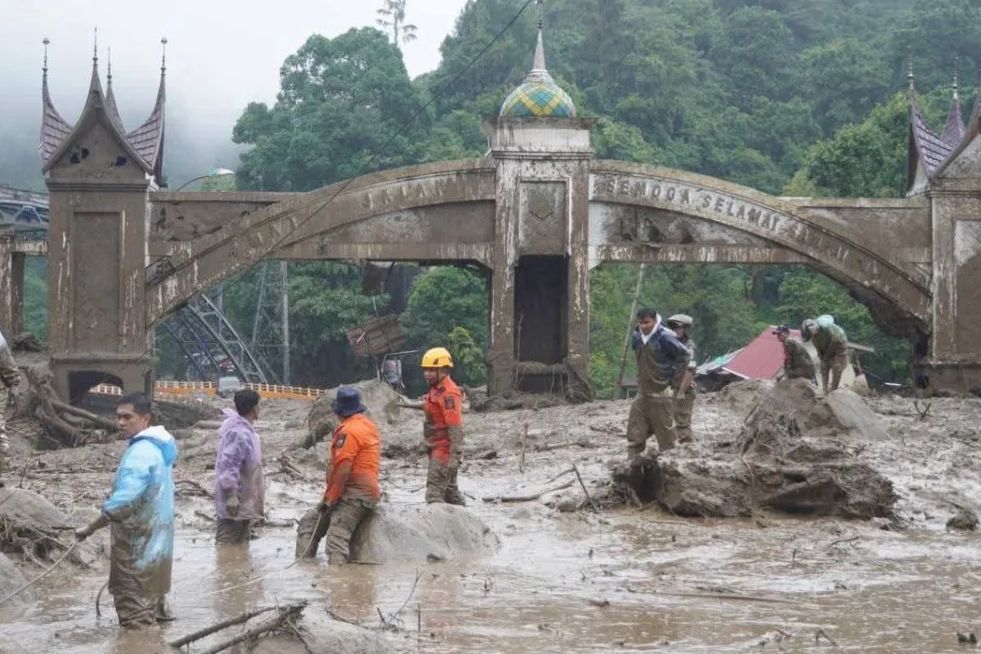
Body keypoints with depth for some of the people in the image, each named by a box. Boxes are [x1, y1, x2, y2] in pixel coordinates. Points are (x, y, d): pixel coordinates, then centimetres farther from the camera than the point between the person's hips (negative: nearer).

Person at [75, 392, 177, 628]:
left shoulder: (141, 453, -23)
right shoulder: (159, 447, 9)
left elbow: (124, 501, -30)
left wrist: (90, 529, -22)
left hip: (138, 547, -10)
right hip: (155, 543, 10)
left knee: (135, 619, -4)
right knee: (150, 605, 21)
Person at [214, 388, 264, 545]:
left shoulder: (245, 430, 10)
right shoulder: (238, 433, -22)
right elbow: (228, 465, -27)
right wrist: (231, 495, -29)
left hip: (244, 501, 11)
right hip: (235, 503, -11)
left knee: (241, 543, 18)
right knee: (227, 544, -7)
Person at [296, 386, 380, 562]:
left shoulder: (349, 431, -13)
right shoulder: (369, 425, 17)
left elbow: (342, 469, -19)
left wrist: (329, 499, -13)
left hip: (355, 494, -10)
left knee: (337, 535, -23)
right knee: (309, 522, 10)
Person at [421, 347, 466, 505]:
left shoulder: (449, 393, -18)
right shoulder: (436, 390, 13)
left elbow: (456, 427, -22)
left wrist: (455, 456, -25)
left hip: (444, 449, -11)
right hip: (436, 448, 11)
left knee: (434, 490, -13)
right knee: (449, 488, 18)